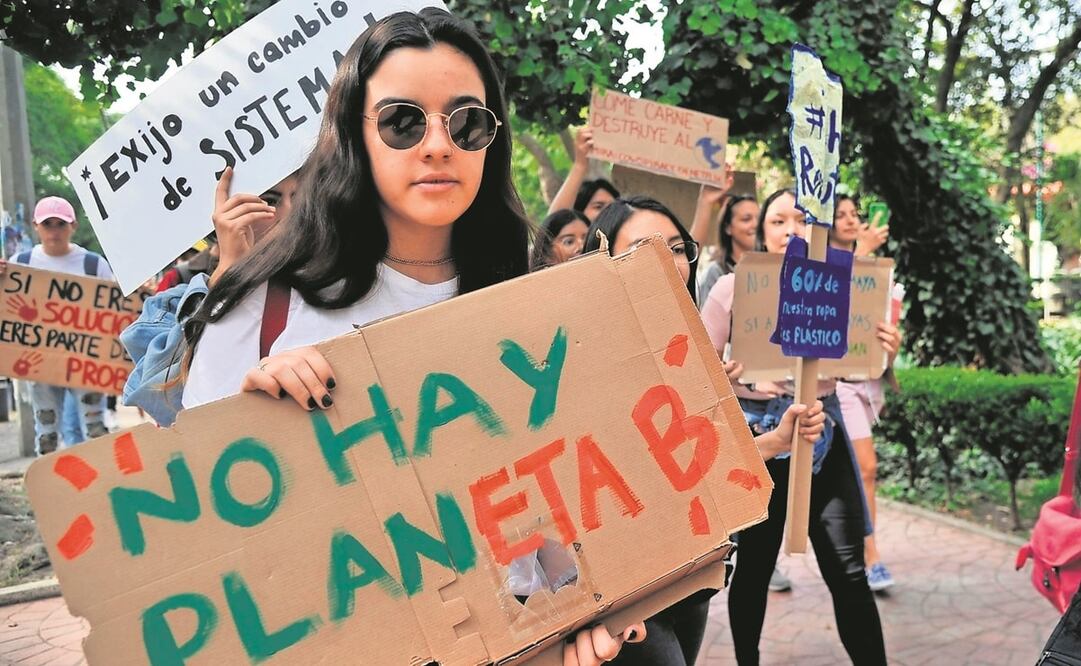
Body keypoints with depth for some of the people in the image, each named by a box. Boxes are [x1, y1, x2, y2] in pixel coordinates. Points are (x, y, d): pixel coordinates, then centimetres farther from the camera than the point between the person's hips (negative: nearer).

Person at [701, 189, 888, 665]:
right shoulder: (732, 287, -2)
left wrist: (882, 355, -11)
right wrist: (719, 376, -22)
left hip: (821, 429, 2)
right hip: (755, 432, -2)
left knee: (848, 571, -2)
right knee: (753, 566, 8)